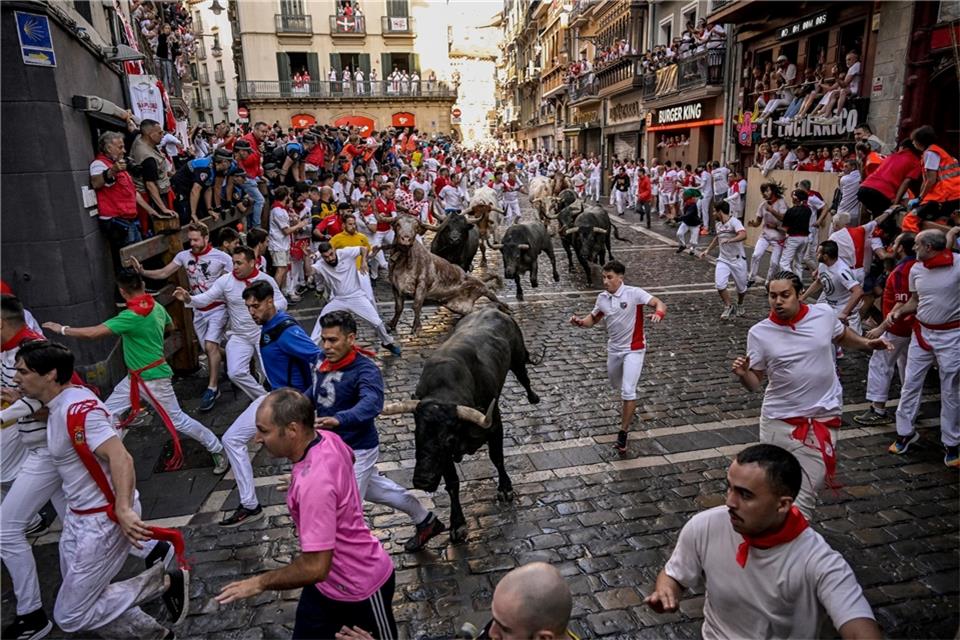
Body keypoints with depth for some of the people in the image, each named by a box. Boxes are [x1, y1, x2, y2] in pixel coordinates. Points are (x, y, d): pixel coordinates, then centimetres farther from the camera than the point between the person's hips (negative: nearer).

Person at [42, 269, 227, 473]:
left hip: (154, 379, -9)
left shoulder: (131, 316, -26)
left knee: (178, 420, 2)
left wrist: (62, 329, -11)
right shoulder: (157, 307, 0)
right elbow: (170, 326, 22)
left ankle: (218, 450, 16)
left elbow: (92, 333, -26)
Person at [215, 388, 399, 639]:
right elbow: (349, 457, 15)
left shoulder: (313, 481, -38)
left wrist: (260, 582, -19)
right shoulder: (328, 438, -11)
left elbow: (316, 568, -35)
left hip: (360, 588, -8)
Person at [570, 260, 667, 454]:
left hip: (634, 349, -6)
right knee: (617, 384, 24)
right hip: (614, 348, 6)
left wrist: (658, 313, -44)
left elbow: (659, 304, -21)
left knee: (628, 391, -14)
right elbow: (593, 318, 11)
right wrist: (580, 322, -10)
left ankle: (623, 433, 0)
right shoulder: (602, 298, -2)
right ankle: (628, 406, 58)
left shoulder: (634, 293, -18)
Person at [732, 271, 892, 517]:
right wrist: (742, 374, -26)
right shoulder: (759, 333, -9)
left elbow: (841, 336, 20)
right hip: (778, 419, 0)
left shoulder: (824, 314, -5)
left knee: (805, 491, -3)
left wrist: (866, 343, 3)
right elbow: (754, 383, -5)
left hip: (823, 417, 0)